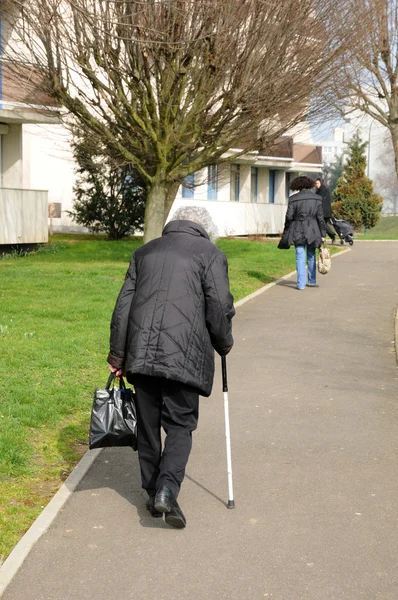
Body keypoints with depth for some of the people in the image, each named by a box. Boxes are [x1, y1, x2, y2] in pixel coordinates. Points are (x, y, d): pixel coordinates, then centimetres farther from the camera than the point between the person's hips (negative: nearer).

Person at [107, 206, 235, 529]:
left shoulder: (145, 251, 18)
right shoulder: (211, 254, 5)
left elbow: (123, 305, 14)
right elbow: (220, 307, -3)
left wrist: (117, 354, 16)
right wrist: (224, 344, 14)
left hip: (140, 353, 4)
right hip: (183, 355, -4)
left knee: (147, 424, 13)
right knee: (181, 424, 5)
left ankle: (152, 492, 19)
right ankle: (167, 488, -12)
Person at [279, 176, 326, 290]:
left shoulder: (293, 199, -5)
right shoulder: (317, 198, 2)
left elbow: (289, 217, -3)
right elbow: (320, 217, 2)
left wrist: (286, 232, 10)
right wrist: (323, 234, 7)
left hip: (298, 231, -2)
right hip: (312, 231, 2)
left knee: (300, 257, 0)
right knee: (311, 256, 17)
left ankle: (301, 284, -3)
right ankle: (312, 281, 26)